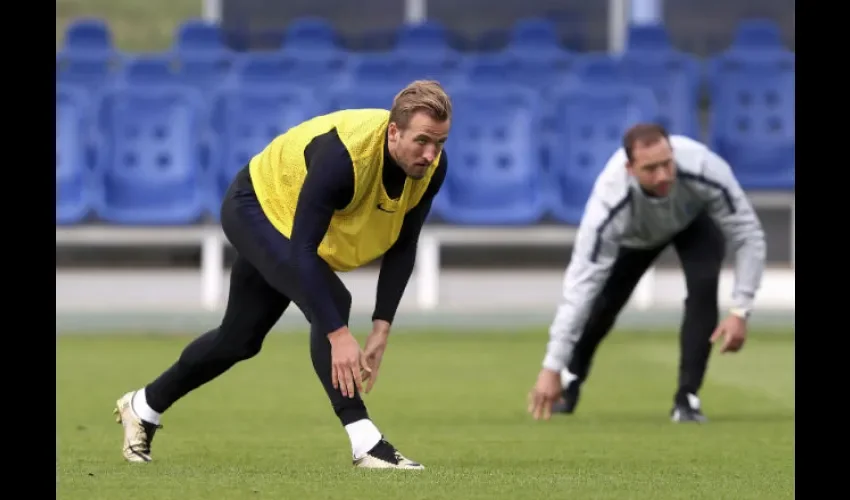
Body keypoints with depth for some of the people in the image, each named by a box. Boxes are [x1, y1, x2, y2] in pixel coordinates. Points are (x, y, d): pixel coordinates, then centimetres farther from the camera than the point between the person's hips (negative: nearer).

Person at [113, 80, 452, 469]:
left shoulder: (433, 166, -22)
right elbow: (303, 248, -42)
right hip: (257, 207, -8)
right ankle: (366, 445, -27)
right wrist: (338, 335, -45)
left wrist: (381, 328, -16)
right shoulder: (342, 155, -42)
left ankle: (143, 406, 40)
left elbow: (402, 246, -10)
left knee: (240, 340, 18)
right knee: (330, 303, -29)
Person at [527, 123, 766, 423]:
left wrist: (740, 311, -40)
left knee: (703, 284, -26)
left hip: (695, 218, 0)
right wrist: (552, 368, -45)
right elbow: (580, 285, -43)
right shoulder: (610, 204, -44)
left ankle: (687, 398, -14)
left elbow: (748, 236, -31)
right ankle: (571, 378, 30)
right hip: (636, 233, 0)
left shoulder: (705, 171, -44)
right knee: (601, 304, -4)